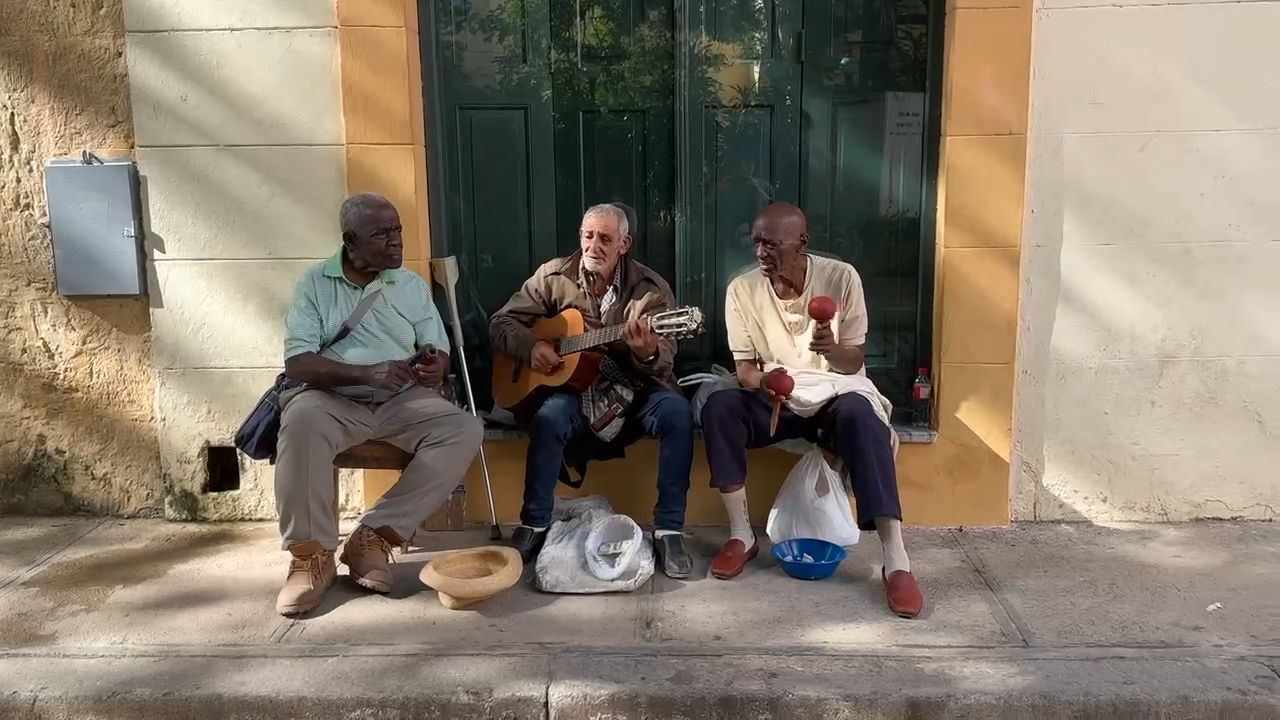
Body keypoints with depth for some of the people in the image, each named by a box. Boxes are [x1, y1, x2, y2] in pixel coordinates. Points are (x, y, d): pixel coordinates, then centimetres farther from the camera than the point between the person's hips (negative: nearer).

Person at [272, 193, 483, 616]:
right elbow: (297, 362, -10)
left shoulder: (412, 285, 10)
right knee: (301, 417, -37)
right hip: (334, 400, -3)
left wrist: (435, 367, -19)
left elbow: (440, 355, 8)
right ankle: (311, 553, -23)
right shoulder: (314, 283, 1)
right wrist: (369, 372, -25)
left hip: (402, 402, 3)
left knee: (465, 429, -24)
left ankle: (374, 536, -21)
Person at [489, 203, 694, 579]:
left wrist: (647, 352, -36)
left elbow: (664, 363, -11)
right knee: (550, 415, -33)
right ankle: (534, 525, -16)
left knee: (676, 410, -29)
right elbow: (501, 323, 4)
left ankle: (668, 530, -21)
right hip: (570, 390, 0)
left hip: (632, 394, 0)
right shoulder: (553, 276, 1)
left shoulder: (651, 288, -4)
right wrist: (531, 346, -17)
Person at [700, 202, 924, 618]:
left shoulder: (841, 277, -11)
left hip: (836, 395, -2)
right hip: (774, 400, 2)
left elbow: (854, 363, -9)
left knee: (861, 417, -36)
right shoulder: (742, 289, -7)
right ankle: (741, 535, -16)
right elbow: (744, 368, -4)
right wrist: (762, 380, -28)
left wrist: (832, 351, -32)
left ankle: (896, 561, -38)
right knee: (718, 406, -27)